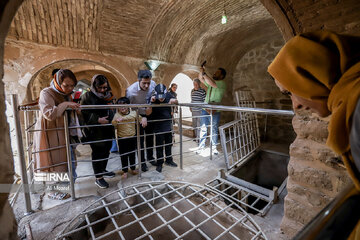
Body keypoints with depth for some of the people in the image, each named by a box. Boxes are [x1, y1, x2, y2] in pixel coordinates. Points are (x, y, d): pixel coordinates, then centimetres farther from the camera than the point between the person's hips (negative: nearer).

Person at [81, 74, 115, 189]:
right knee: (97, 153, 4)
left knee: (106, 151, 18)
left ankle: (103, 170, 39)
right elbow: (84, 114, -13)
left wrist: (112, 119, 6)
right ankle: (98, 178, 19)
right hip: (95, 132, -6)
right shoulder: (87, 96, -9)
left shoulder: (109, 95, 9)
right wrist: (98, 120, -21)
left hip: (108, 130, 7)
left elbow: (113, 110, 20)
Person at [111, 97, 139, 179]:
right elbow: (113, 124, -18)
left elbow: (140, 118, 10)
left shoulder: (133, 113, -3)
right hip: (122, 138, -1)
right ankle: (125, 171, 26)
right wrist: (116, 121, -38)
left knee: (132, 154, 16)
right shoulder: (117, 115, -8)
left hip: (132, 137, 2)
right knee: (123, 155, 9)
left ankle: (132, 168, 35)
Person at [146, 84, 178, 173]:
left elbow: (176, 101, 8)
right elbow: (148, 113, -21)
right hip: (158, 126, -4)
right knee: (159, 146, 6)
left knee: (169, 144, 17)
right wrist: (151, 103, -34)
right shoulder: (153, 99, -17)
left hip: (168, 124, 4)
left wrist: (174, 101, -15)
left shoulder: (168, 95, -9)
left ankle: (169, 160, 36)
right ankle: (159, 163, 23)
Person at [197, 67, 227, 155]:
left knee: (214, 130, 7)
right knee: (203, 129, 6)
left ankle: (214, 148, 20)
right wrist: (201, 71, 4)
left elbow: (211, 83, -23)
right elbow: (201, 78, 22)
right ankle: (201, 147, 15)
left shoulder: (222, 83, -6)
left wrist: (204, 73, -16)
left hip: (215, 111, -5)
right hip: (205, 109, 5)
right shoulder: (211, 81, 15)